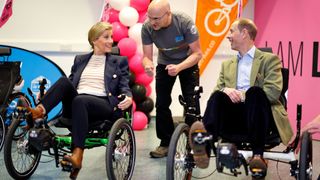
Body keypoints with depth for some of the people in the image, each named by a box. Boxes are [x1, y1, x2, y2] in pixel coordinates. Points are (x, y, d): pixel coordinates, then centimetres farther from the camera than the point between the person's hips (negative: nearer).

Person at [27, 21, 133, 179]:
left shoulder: (119, 61, 18)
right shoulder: (80, 60, 25)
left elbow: (124, 86, 8)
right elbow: (69, 85, 22)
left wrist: (128, 97, -16)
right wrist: (46, 94, 5)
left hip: (104, 104, -3)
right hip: (77, 103, 3)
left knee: (80, 100, -39)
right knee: (64, 80, -27)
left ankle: (77, 154, -46)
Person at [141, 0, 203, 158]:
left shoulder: (184, 22, -32)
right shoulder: (147, 27, -24)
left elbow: (197, 53, -26)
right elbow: (147, 56, -18)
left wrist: (178, 68, -43)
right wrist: (148, 65, -43)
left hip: (187, 63, -3)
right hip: (164, 64, 3)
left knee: (191, 104, -8)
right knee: (161, 104, 1)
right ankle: (166, 143, 14)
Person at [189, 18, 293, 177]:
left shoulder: (269, 59, 12)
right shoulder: (227, 64, 27)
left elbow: (273, 92, -4)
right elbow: (217, 89, 14)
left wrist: (243, 95, -12)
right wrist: (225, 90, -10)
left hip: (259, 116, -3)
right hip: (234, 116, 3)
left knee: (254, 92, -35)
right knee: (217, 96, -28)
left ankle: (258, 155, -43)